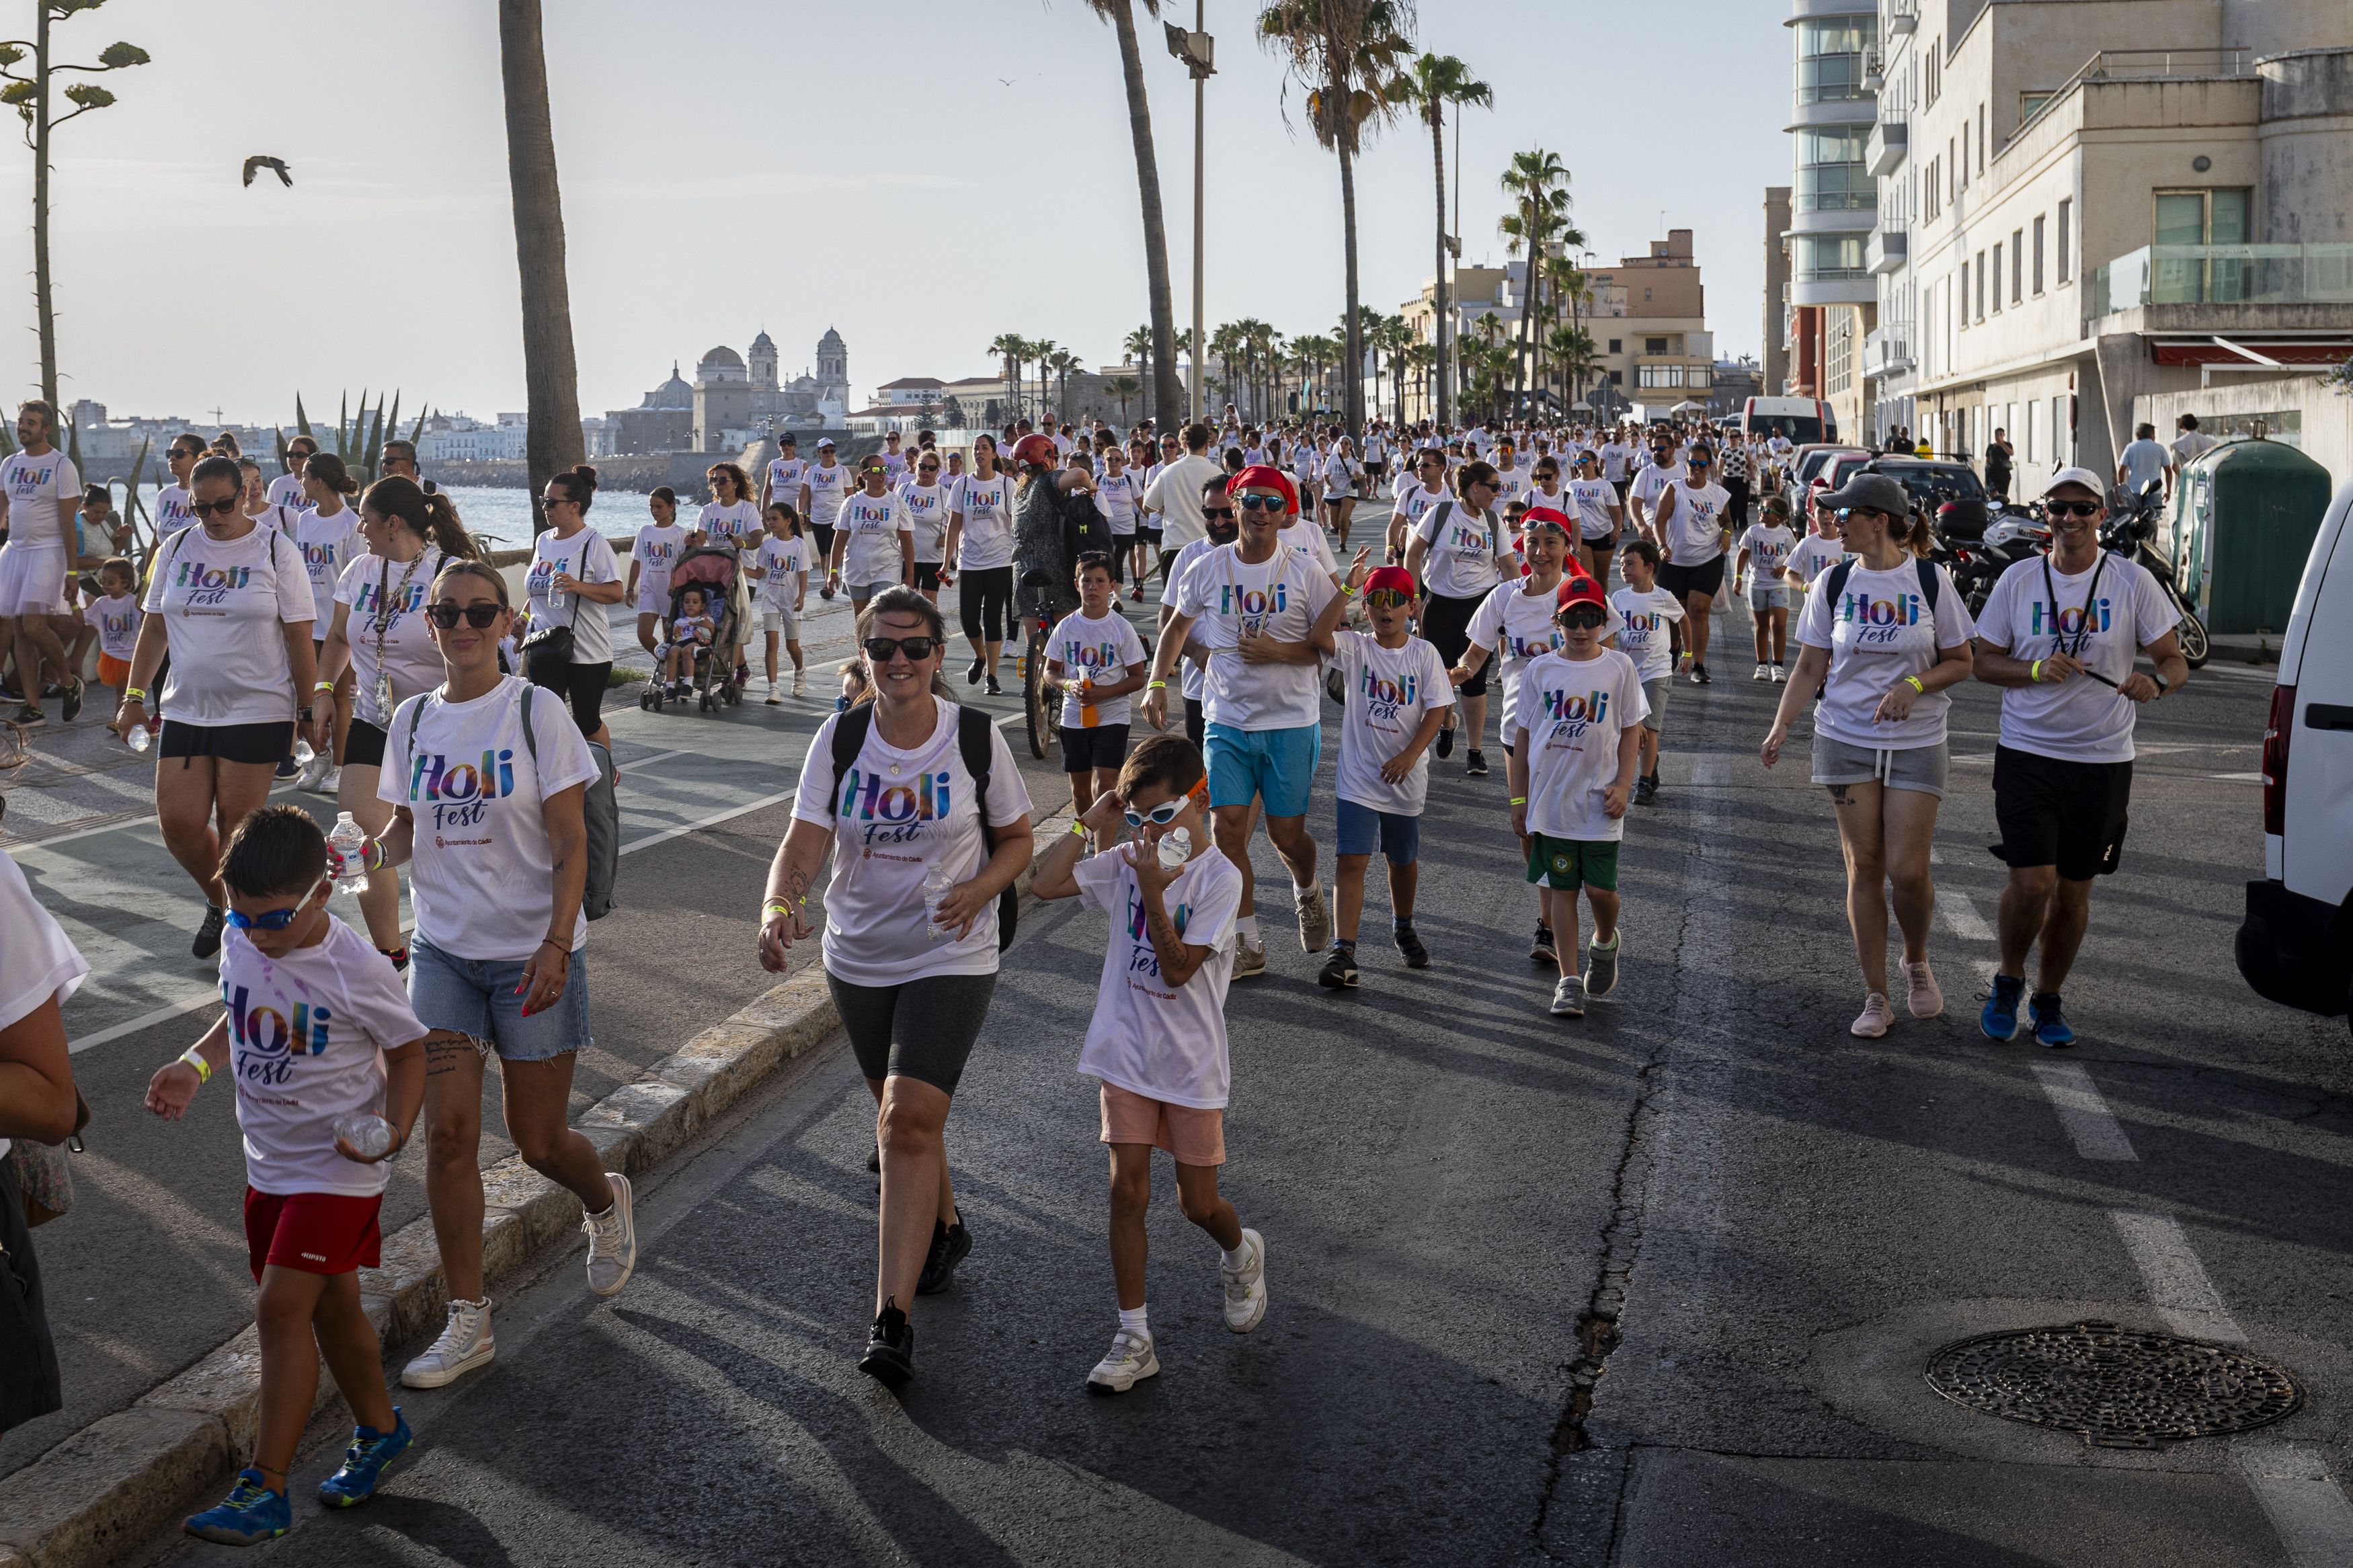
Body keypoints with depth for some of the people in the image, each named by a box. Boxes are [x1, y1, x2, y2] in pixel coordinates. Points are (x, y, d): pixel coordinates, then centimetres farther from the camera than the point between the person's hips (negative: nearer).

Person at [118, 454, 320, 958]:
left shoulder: (275, 551, -3)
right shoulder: (176, 549, 8)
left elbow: (300, 638, -4)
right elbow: (154, 628, 14)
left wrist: (307, 712, -6)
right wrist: (134, 698, 10)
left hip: (257, 712, -4)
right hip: (185, 710, 4)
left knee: (237, 828, -2)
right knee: (178, 822, 1)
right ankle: (218, 899, 27)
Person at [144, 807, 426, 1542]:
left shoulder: (355, 969, -20)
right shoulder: (240, 945, -3)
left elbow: (408, 1049, -7)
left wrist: (393, 1130, -20)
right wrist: (196, 1064, 0)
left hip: (338, 1168, -6)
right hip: (269, 1162, 6)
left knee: (281, 1308, -11)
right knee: (330, 1304, 16)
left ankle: (265, 1489, -4)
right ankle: (379, 1430, 36)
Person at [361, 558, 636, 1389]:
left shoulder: (536, 712, -8)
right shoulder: (414, 719, 5)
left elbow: (571, 845, -9)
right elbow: (407, 828, 14)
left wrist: (557, 945, -19)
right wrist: (377, 851, -8)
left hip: (533, 953, -3)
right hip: (444, 951, 4)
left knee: (539, 1141, 4)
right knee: (448, 1132, -5)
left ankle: (606, 1201, 40)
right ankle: (467, 1321, 7)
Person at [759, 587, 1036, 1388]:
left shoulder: (978, 738, -8)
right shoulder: (840, 738, -5)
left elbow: (1016, 840, 3)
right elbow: (804, 842, -13)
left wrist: (977, 892, -17)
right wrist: (779, 907, -33)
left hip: (952, 959, -3)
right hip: (857, 956, 4)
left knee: (910, 1120, -15)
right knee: (900, 1112, 18)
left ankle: (892, 1319, -13)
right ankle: (944, 1228, 47)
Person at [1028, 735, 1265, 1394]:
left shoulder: (1219, 879, -14)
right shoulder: (1128, 859, -1)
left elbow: (1178, 969, -20)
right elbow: (1045, 884, -6)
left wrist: (1153, 894, -29)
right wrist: (1089, 822, -8)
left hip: (1192, 1064, -3)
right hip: (1127, 1055, 3)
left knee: (1198, 1204, 7)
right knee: (1128, 1192, 0)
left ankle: (1241, 1252, 43)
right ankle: (1134, 1340, 8)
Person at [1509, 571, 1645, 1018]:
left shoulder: (1619, 668, 2)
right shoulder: (1540, 670, 3)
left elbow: (1630, 730, 5)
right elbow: (1523, 735, 6)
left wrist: (1623, 785, -6)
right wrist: (1519, 799, 5)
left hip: (1599, 800, -1)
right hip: (1549, 798, 1)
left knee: (1600, 887, -3)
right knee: (1561, 888, 3)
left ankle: (1604, 944, 30)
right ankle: (1569, 981, 9)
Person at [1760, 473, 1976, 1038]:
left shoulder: (1930, 580, -3)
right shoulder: (1834, 584, 2)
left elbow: (1961, 662, 2)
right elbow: (1811, 667, 4)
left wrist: (1915, 684, -16)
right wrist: (1781, 727, -9)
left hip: (1916, 743, -2)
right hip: (1846, 739, 2)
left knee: (1907, 869, -7)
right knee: (1864, 868, 2)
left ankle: (1917, 961, 24)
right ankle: (1876, 997, 12)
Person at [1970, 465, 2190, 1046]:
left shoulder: (2132, 581, 0)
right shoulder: (2018, 580, 2)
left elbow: (2175, 660, 3)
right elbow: (1984, 661, 7)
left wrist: (2155, 682, -21)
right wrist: (2038, 671, -13)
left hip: (2103, 762, 1)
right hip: (2027, 754, -1)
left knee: (2074, 891, 9)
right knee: (2033, 883, -12)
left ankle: (2048, 999, 28)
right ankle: (2009, 980, 15)